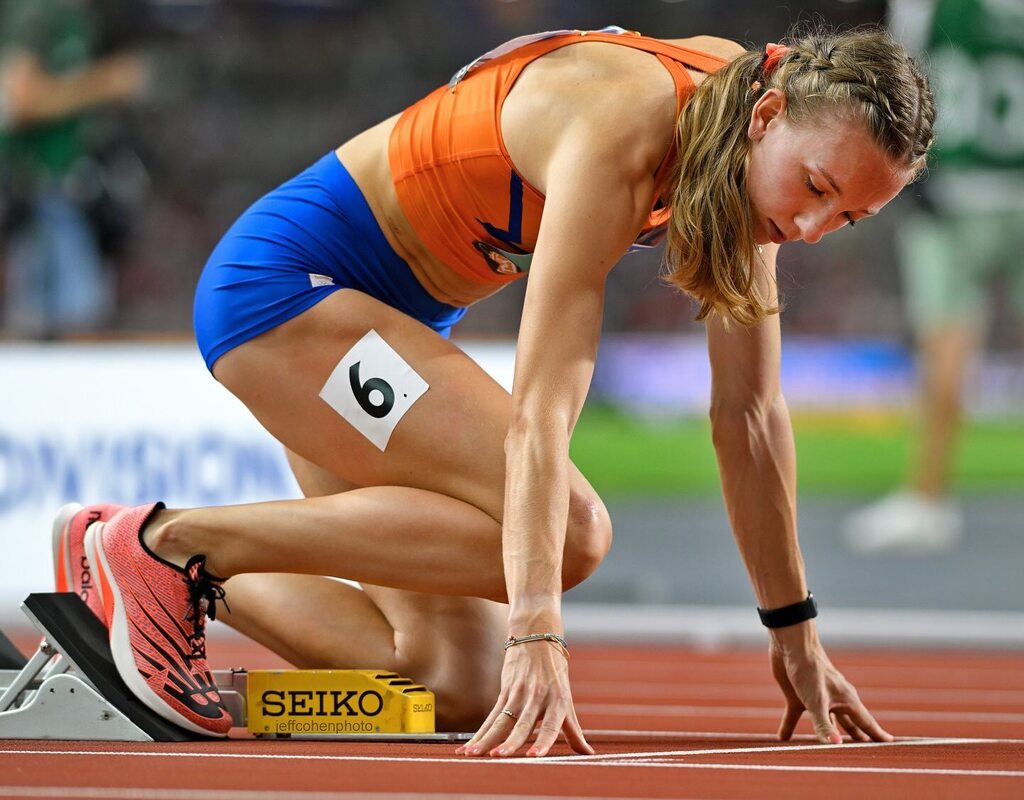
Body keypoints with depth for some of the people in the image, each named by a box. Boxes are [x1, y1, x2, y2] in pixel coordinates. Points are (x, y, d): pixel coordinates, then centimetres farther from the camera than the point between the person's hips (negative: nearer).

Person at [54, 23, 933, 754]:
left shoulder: (746, 146, -5)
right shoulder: (625, 127, -29)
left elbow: (751, 414, 3)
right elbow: (544, 405, -35)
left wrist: (794, 631, 3)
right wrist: (538, 641, -41)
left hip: (395, 320, 9)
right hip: (284, 276, -9)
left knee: (463, 689, -2)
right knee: (565, 534, -26)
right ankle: (174, 541, -16)